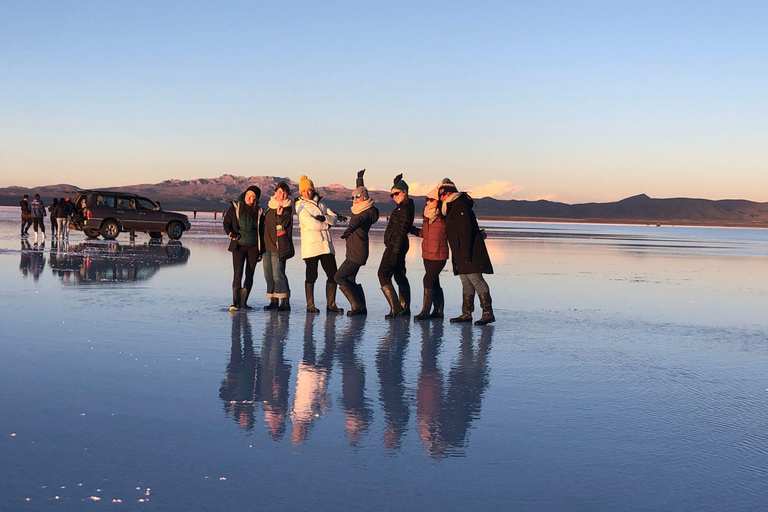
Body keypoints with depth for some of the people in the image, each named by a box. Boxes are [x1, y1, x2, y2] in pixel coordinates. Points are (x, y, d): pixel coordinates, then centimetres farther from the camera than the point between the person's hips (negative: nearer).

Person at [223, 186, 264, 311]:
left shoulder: (258, 211, 7)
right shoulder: (235, 208, 1)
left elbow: (260, 230, 12)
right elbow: (226, 223, 8)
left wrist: (261, 250, 10)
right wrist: (231, 234, -12)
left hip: (253, 246, 2)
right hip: (239, 246, -2)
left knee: (250, 275, 4)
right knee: (238, 274, -11)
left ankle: (243, 301, 12)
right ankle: (235, 302, -13)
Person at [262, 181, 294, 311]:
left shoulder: (287, 208, -4)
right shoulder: (270, 205, 15)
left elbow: (283, 225, -15)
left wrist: (280, 215, -32)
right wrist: (263, 241, 23)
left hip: (279, 245, -7)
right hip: (267, 243, 7)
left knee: (278, 273, -14)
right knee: (268, 274, 8)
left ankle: (285, 301, -9)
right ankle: (274, 301, 16)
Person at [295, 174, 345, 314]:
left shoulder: (320, 203, 19)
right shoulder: (301, 206, -1)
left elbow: (334, 218, 10)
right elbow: (311, 224, -14)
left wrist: (324, 217, -9)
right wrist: (327, 225, -1)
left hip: (326, 244, 6)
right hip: (311, 246, -6)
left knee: (333, 275, 1)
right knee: (311, 276, -2)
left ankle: (331, 304, 9)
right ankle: (310, 305, 7)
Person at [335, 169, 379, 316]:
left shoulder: (367, 213, -16)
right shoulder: (360, 209, 11)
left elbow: (358, 221, -39)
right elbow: (360, 190, 32)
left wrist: (349, 230, -58)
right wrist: (360, 179, 43)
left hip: (357, 253, -10)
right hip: (354, 252, 10)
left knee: (339, 277, -9)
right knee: (350, 278, 13)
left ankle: (357, 305, -9)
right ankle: (361, 308, 16)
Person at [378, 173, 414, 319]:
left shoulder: (405, 210, -19)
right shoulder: (403, 206, 9)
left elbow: (401, 232, -23)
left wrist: (394, 252, -25)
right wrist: (397, 182, 24)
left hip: (395, 246, -10)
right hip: (397, 246, 10)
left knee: (383, 275, -10)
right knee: (400, 276, 14)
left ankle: (396, 308, -16)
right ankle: (405, 309, 18)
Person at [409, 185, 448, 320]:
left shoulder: (444, 219, -13)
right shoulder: (427, 217, 9)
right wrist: (410, 228, 19)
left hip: (439, 255, -8)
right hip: (427, 255, 8)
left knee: (428, 280, -13)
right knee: (434, 282, 12)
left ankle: (425, 311, -8)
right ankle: (438, 311, 20)